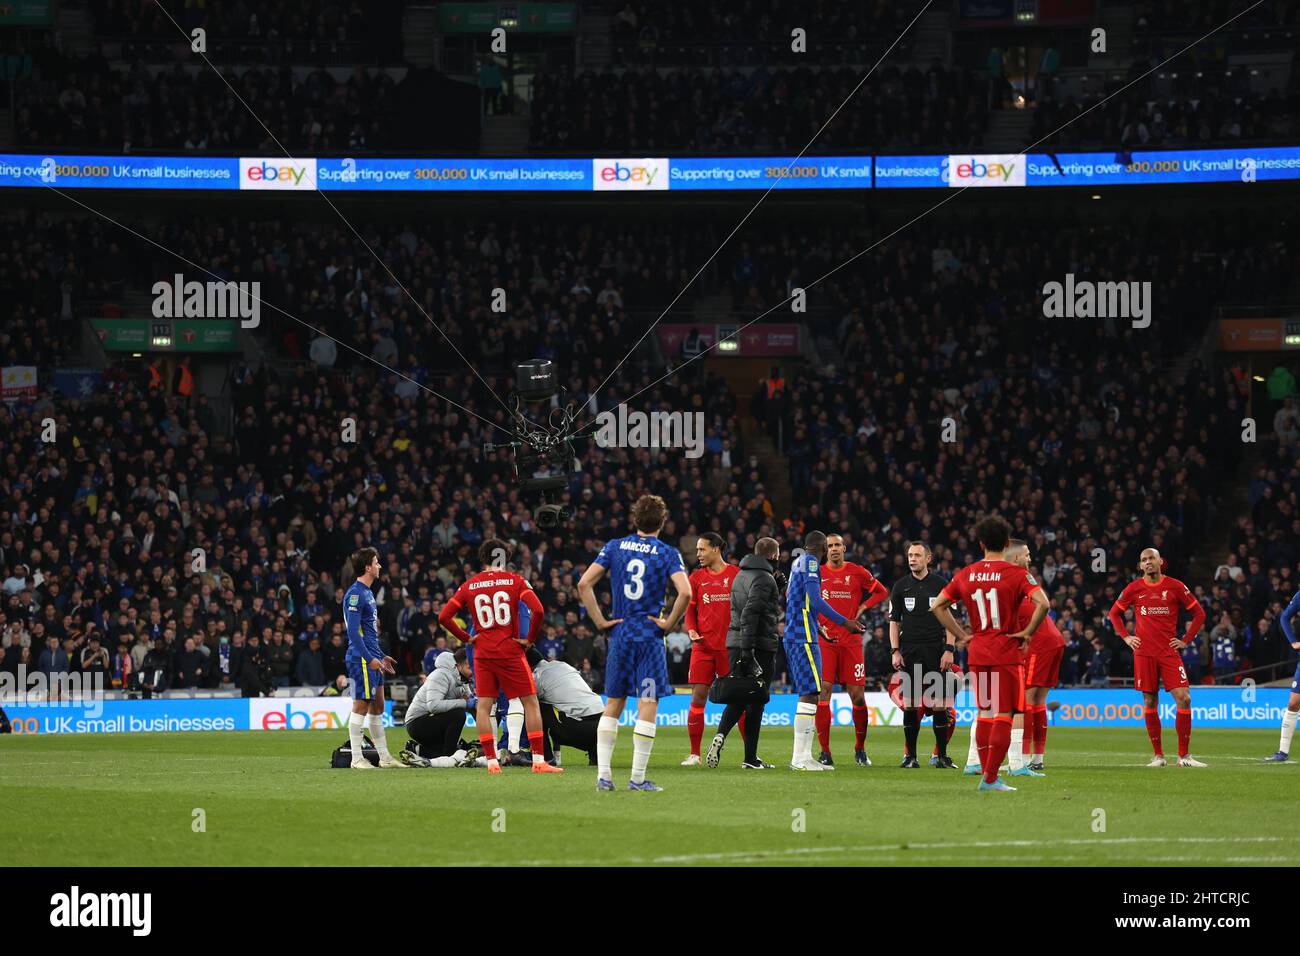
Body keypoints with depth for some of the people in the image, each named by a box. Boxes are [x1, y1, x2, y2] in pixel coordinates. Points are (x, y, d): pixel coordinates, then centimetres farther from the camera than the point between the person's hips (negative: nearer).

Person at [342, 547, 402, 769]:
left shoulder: (367, 593, 18)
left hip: (372, 659, 10)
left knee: (377, 707, 12)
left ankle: (384, 757, 17)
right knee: (361, 706, -7)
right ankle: (357, 758, -5)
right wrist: (370, 658, -21)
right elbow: (353, 630, -19)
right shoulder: (355, 594, -13)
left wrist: (381, 656, 23)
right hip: (361, 659, -10)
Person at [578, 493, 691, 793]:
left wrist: (600, 621, 3)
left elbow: (584, 584, -2)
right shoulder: (667, 554, -4)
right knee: (647, 706, -1)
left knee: (613, 705, 12)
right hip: (650, 635, -3)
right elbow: (685, 592, -18)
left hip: (620, 633, 3)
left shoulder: (614, 547, 5)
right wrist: (669, 623, -5)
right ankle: (638, 777, -5)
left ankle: (603, 774, 7)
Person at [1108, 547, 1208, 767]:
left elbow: (1199, 613, 9)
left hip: (1169, 651, -1)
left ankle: (1184, 755, -4)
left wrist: (1186, 640, 3)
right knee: (1150, 702, 2)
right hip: (1144, 654, 1)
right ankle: (1158, 755, 11)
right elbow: (1114, 613, 19)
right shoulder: (1134, 589, 5)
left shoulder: (1175, 587, 2)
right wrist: (1125, 637, 7)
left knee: (1183, 698, -12)